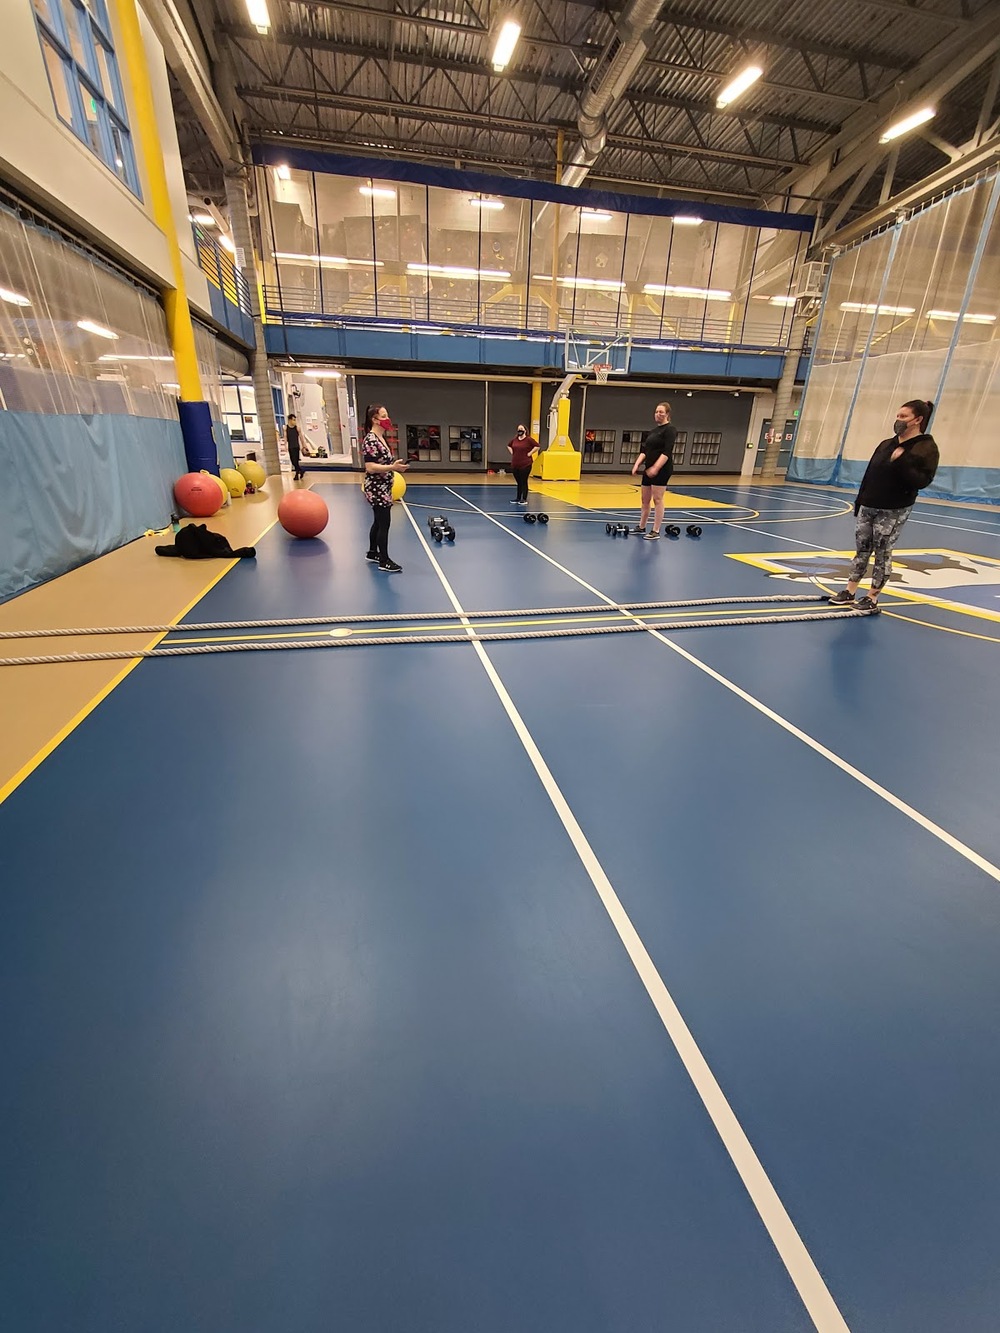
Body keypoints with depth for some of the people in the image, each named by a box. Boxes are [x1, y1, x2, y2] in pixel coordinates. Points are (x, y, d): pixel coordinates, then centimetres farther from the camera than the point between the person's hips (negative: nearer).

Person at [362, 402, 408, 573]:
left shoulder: (380, 438, 12)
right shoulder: (371, 440, -18)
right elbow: (370, 467, -24)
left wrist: (396, 465, 10)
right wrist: (393, 467, -28)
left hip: (383, 488, 10)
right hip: (376, 489, -10)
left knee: (378, 522, 18)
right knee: (384, 523, -6)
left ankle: (372, 552, 32)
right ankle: (384, 562, 1)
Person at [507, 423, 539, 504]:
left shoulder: (529, 439, -7)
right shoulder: (514, 439, 9)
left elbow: (537, 446, -14)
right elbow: (509, 446, 27)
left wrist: (529, 453, -12)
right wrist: (512, 453, 12)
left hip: (525, 465, -5)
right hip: (515, 465, 5)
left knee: (524, 482, -1)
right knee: (518, 482, 13)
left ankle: (524, 499, 7)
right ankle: (518, 498, 22)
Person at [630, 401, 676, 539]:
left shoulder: (669, 430, -7)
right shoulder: (653, 430, 17)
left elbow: (667, 452, -18)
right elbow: (644, 450, 14)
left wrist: (655, 468, -27)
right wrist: (637, 464, -1)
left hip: (661, 469, -8)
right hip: (648, 469, 8)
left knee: (657, 499, -8)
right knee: (645, 500, 13)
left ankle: (656, 532, -4)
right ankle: (641, 527, 24)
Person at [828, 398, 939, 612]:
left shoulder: (927, 448, -8)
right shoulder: (887, 444, 11)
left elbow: (922, 481, -18)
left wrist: (902, 462, -28)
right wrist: (859, 501, 13)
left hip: (894, 511, -6)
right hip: (868, 507, 6)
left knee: (883, 553, 0)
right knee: (862, 549, 8)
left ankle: (872, 598, 8)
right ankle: (849, 592, 14)